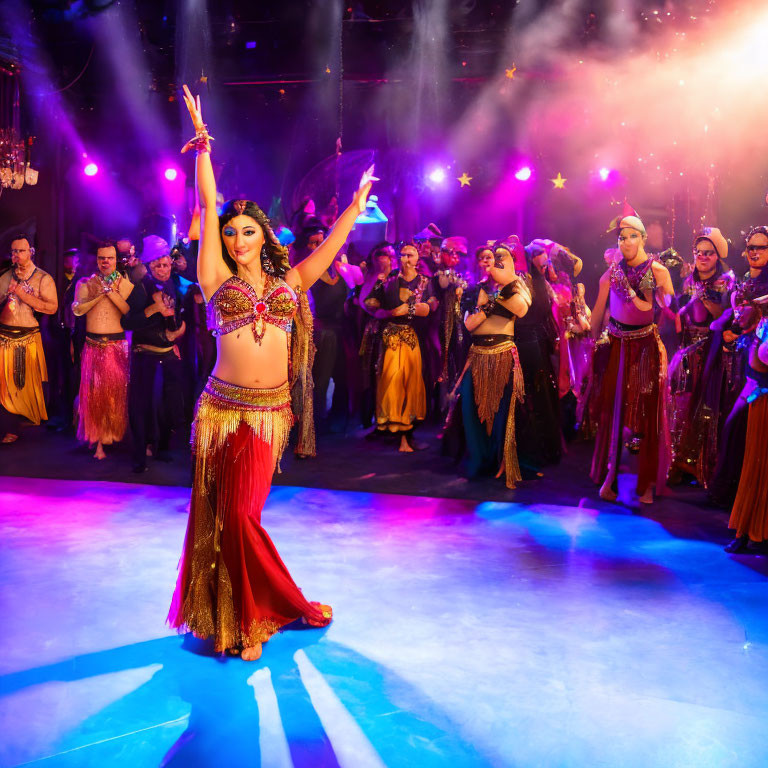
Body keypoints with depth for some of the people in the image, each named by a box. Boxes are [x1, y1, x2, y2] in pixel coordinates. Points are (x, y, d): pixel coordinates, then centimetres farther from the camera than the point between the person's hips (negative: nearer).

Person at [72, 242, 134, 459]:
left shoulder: (125, 284, 5)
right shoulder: (86, 284, 8)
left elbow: (131, 311, -9)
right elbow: (77, 309, -7)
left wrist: (112, 293, -16)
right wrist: (101, 295, -13)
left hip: (118, 346, -1)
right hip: (93, 345, 1)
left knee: (117, 390, 0)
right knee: (94, 392, 0)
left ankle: (116, 433, 19)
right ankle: (99, 440, 7)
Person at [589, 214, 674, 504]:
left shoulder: (658, 271, -2)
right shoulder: (612, 273, 4)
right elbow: (597, 312, 8)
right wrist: (596, 342, 6)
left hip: (647, 348, -2)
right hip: (617, 347, 2)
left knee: (647, 413, -1)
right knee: (612, 410, 2)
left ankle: (647, 482, 8)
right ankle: (609, 477, 12)